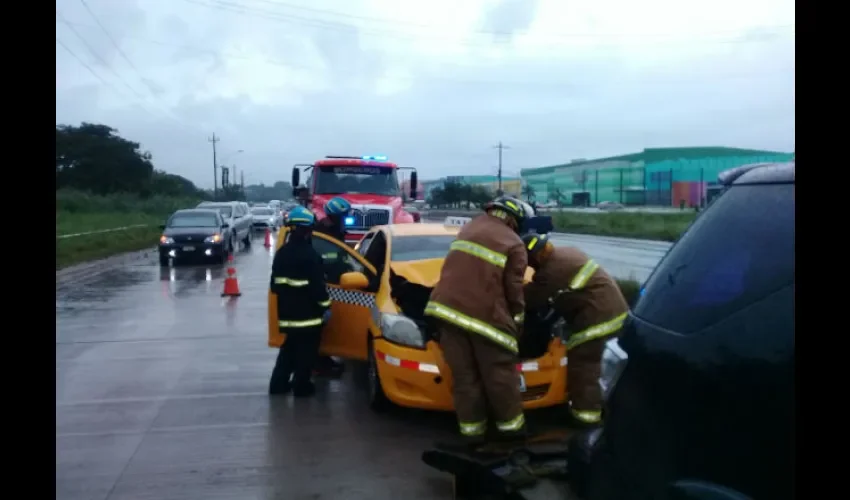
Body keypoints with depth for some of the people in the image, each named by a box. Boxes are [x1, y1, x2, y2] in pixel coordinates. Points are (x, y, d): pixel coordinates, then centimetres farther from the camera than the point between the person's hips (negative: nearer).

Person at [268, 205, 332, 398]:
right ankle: (301, 387, 9)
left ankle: (278, 383, 21)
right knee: (306, 353, 3)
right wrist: (325, 306, -8)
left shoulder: (281, 253, 8)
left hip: (287, 313, 8)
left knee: (288, 350, 19)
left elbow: (275, 284, 14)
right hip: (308, 314, -7)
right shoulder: (310, 255, -17)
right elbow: (318, 285, -18)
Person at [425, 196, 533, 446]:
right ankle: (510, 425, 20)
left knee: (464, 375, 10)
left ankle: (471, 428, 13)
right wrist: (517, 319, 13)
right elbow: (513, 290, -1)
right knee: (500, 375, 9)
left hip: (449, 307, 5)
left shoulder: (470, 227, 21)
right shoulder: (514, 244, 3)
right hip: (485, 314, -5)